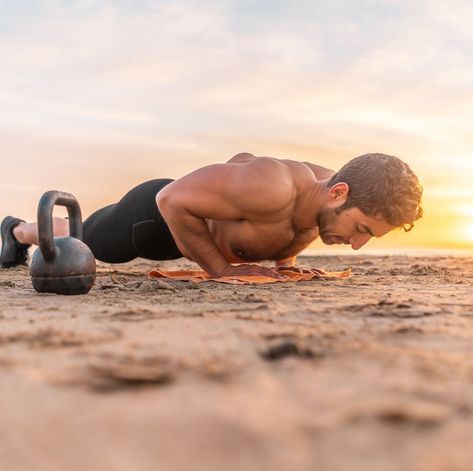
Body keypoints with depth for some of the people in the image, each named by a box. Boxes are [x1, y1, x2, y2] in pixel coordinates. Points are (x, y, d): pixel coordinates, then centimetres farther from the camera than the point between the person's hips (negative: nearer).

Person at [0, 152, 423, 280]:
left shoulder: (331, 190, -19)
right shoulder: (272, 186, -46)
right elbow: (173, 198, -37)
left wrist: (285, 256, -3)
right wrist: (222, 269, -32)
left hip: (195, 214, 7)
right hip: (155, 212, -7)